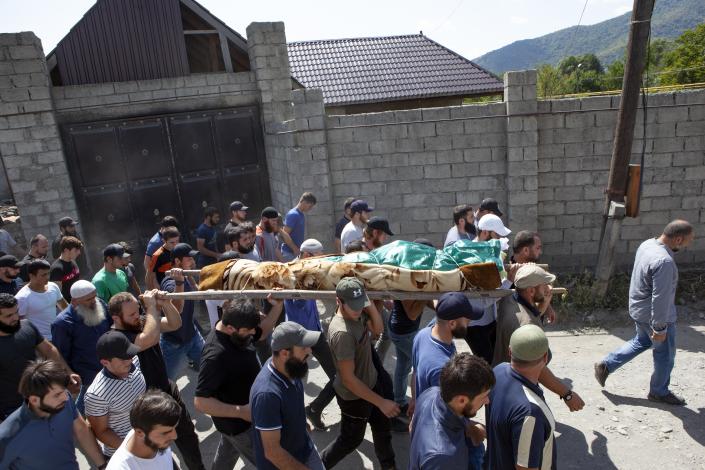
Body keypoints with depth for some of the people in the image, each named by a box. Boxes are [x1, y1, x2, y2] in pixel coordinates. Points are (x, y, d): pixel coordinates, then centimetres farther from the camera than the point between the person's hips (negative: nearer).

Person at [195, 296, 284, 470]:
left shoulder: (237, 329, -12)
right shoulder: (216, 356, -37)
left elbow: (262, 332, 6)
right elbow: (200, 401, -33)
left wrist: (277, 306, -11)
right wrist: (241, 412, -33)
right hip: (237, 422, -8)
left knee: (227, 454, 31)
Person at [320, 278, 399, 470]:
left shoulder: (356, 313, -11)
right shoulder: (342, 333, -36)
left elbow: (378, 328, 4)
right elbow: (348, 379, -31)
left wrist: (369, 303, -14)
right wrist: (381, 402, -25)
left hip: (370, 382, 8)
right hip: (355, 395, -8)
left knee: (382, 427, 26)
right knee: (351, 439, 16)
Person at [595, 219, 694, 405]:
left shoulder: (647, 244, -4)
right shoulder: (664, 261, -33)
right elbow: (660, 298, -29)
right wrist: (660, 328, -20)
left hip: (639, 309, 9)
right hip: (654, 315, -9)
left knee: (641, 342, 27)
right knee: (665, 355, 13)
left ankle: (605, 366, 27)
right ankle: (659, 392, 33)